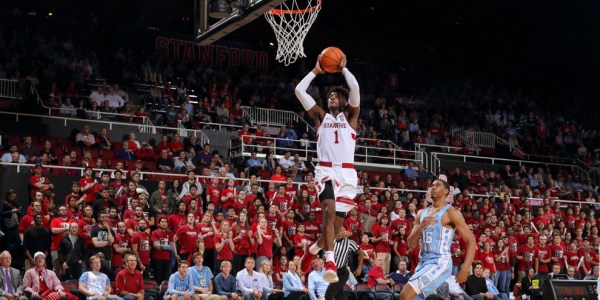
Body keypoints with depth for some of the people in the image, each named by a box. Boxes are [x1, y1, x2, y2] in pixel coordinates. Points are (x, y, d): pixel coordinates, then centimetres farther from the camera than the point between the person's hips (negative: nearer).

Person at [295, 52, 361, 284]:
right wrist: (316, 71, 14)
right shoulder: (321, 116, 15)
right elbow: (299, 90, 9)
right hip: (326, 170, -1)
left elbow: (355, 87, -3)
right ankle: (330, 263, -35)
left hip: (347, 173, 1)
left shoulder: (350, 116, 13)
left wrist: (343, 68, 7)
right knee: (330, 210, -27)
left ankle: (314, 248, 35)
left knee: (337, 223, 5)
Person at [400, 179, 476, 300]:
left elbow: (471, 241, -9)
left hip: (440, 263, -8)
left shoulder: (451, 213, -7)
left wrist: (465, 269, -21)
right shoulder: (422, 213, 13)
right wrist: (420, 227, -9)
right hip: (423, 262, 8)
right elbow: (411, 244, 11)